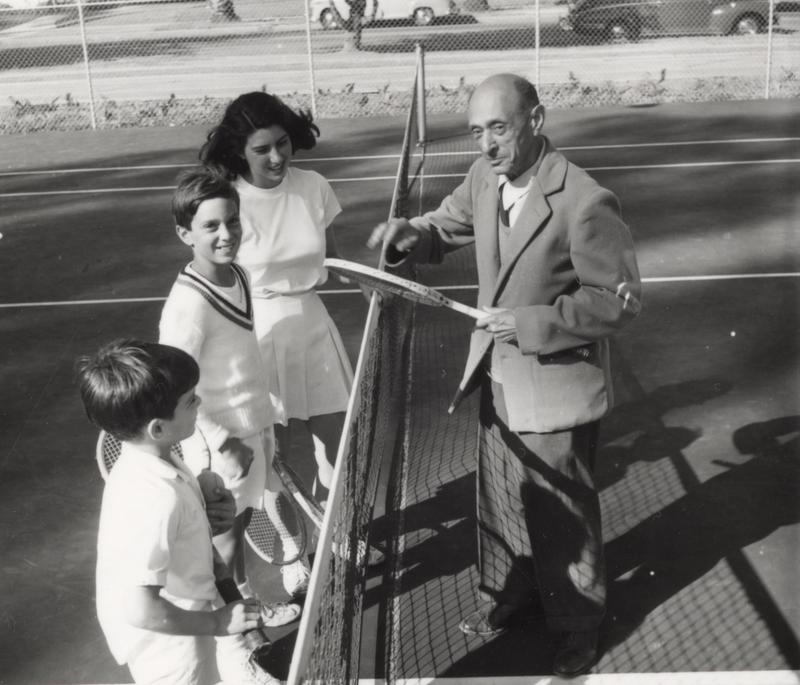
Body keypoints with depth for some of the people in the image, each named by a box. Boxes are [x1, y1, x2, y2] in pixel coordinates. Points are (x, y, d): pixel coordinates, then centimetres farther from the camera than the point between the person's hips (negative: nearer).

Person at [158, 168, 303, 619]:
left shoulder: (239, 275, -2)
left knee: (243, 517, 23)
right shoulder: (188, 303, -27)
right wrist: (226, 444, -21)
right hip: (225, 439, -7)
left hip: (257, 425, 7)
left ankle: (246, 598, 43)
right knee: (228, 531, 12)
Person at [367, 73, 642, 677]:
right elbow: (447, 226, 12)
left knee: (563, 514, 12)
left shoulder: (585, 203, -25)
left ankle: (578, 623, 37)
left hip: (555, 386, -6)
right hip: (498, 377, 7)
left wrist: (531, 323, -25)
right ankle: (513, 594, 47)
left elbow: (619, 300, -20)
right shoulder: (484, 178, -5)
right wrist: (411, 232, -11)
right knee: (500, 498, 23)